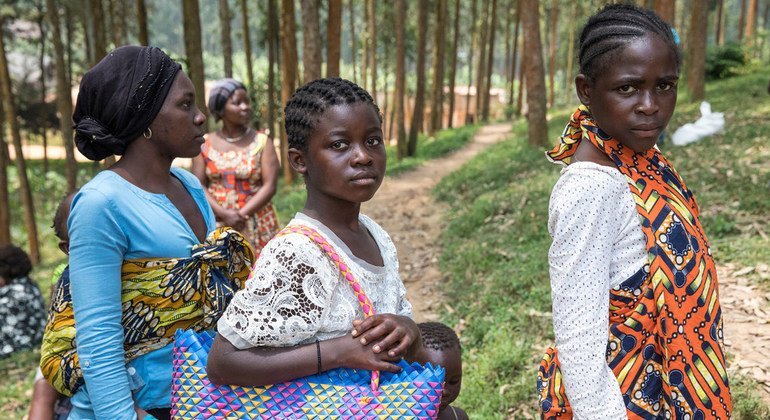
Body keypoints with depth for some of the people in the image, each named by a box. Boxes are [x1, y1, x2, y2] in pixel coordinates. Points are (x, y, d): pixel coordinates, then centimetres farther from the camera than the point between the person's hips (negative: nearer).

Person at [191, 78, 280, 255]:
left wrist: (241, 215, -13)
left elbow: (269, 186, -5)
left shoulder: (262, 141, 2)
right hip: (216, 225, 1)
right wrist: (225, 214, -14)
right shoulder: (205, 144, 6)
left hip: (258, 226, -1)